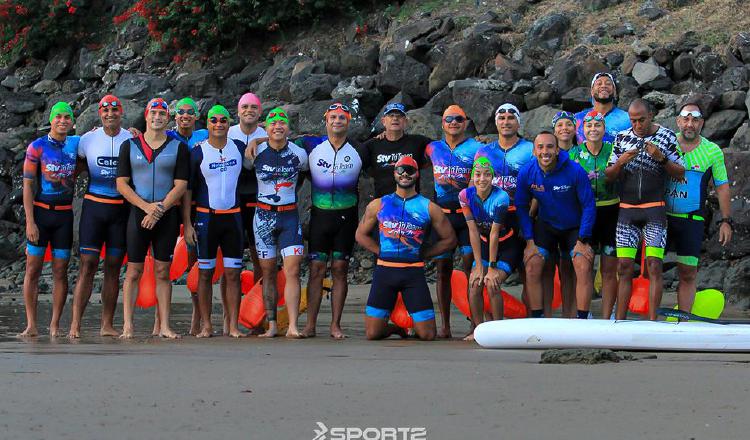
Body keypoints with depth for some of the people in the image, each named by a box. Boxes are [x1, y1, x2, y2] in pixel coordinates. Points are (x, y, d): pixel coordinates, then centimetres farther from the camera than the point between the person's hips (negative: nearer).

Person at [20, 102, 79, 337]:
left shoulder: (76, 144, 7)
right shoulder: (37, 147, -2)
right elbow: (27, 186, -4)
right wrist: (30, 221, -11)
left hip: (65, 214, 3)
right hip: (40, 212, -3)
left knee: (60, 271, 2)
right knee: (32, 269, -3)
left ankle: (55, 326, 6)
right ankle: (31, 326, 0)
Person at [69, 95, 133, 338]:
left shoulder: (132, 140, 2)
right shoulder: (88, 139, 2)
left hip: (122, 208, 1)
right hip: (94, 206, -1)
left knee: (113, 267, 5)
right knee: (88, 264, -8)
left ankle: (107, 325, 10)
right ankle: (75, 324, -9)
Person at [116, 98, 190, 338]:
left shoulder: (179, 148, 5)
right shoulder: (129, 145, 7)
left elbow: (180, 185, -1)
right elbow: (122, 184, 1)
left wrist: (159, 210, -12)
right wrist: (147, 207, -11)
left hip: (167, 215, 0)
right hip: (138, 213, 0)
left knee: (163, 272, 3)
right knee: (134, 271, -2)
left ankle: (164, 326, 4)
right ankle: (128, 325, 0)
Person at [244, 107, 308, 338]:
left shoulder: (299, 154, 0)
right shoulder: (255, 152, -2)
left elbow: (305, 173, 20)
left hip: (290, 215, 0)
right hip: (264, 215, 0)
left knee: (292, 271, -11)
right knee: (268, 273, 4)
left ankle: (292, 327, -14)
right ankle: (271, 325, 9)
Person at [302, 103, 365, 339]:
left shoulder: (357, 151, 6)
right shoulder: (313, 150, 5)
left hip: (346, 217, 0)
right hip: (320, 215, 0)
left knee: (340, 269, 1)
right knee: (316, 269, -3)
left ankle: (335, 325, 5)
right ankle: (310, 325, -1)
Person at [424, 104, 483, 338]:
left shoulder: (476, 149, -1)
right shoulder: (433, 148, 11)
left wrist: (454, 183, -14)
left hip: (468, 215, -4)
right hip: (441, 214, 4)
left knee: (471, 266, -9)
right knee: (443, 269, 4)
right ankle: (445, 326, 9)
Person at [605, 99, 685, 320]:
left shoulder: (667, 136, 1)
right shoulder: (622, 138, 9)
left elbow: (680, 173, 1)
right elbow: (609, 176, 10)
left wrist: (661, 159, -16)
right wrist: (621, 161, -11)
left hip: (654, 209, -3)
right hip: (626, 209, 3)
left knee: (654, 265, -10)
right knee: (624, 267, -1)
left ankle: (652, 320, -9)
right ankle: (619, 319, 1)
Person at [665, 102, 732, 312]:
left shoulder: (713, 151, 3)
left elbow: (722, 187, 6)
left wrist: (726, 221, 1)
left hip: (692, 220, -1)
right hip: (661, 216, 1)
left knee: (687, 274, 0)